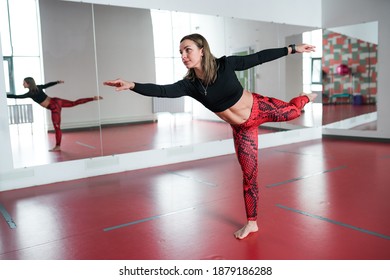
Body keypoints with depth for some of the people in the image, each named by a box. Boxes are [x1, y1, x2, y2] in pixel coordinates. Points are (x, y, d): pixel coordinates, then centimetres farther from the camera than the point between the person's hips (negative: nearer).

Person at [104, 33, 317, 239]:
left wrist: (293, 49, -9)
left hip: (259, 108, -1)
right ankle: (251, 223, 23)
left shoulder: (225, 64, -22)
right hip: (242, 128, 2)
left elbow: (258, 57, -14)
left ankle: (305, 98, 60)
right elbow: (162, 91, -33)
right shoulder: (190, 84, -19)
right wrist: (132, 85, -48)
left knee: (291, 111, 20)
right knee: (249, 174, 6)